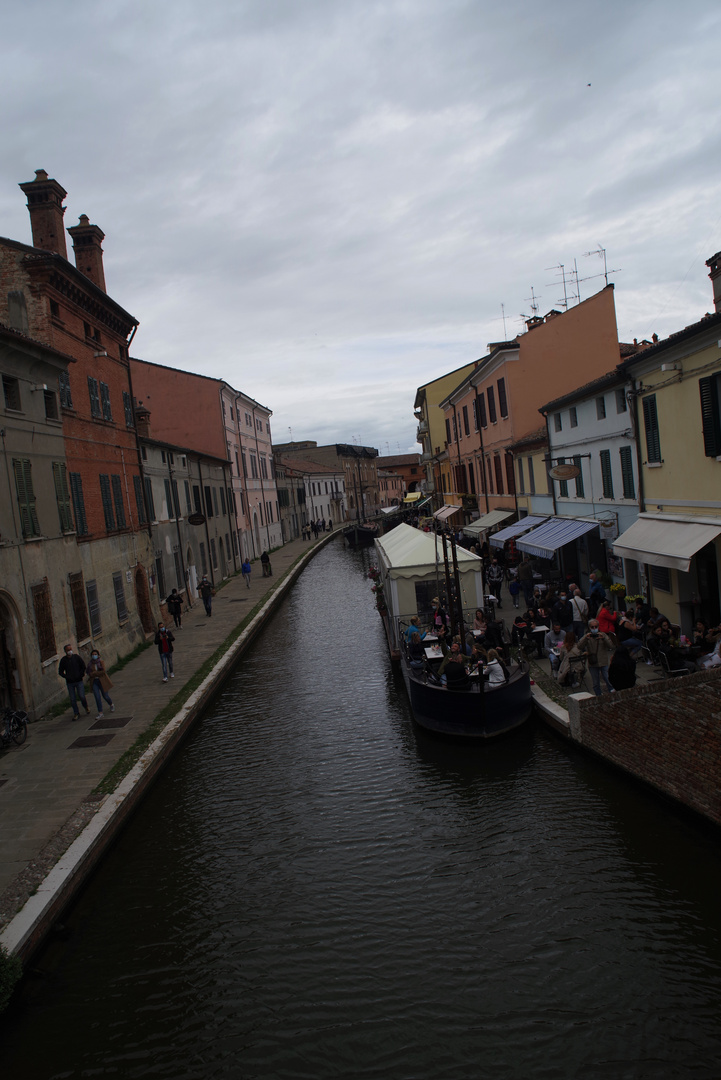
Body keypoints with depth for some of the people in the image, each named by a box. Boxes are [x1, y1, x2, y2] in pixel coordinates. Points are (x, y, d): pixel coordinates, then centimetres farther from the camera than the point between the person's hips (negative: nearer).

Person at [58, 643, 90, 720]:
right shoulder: (63, 660, 0)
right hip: (69, 682, 1)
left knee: (82, 696, -4)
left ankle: (86, 707, 26)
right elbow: (60, 672, 6)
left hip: (78, 681, -1)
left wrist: (80, 675, -4)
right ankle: (76, 713, 14)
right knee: (72, 699, 2)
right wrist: (67, 677, -7)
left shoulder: (77, 657, -2)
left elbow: (83, 666, 6)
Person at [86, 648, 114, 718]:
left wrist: (94, 673, -14)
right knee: (97, 697, -7)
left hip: (102, 681, -2)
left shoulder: (101, 662, -6)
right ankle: (100, 713, -5)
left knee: (105, 695, 5)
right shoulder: (90, 664, 4)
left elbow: (103, 671, -15)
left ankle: (111, 705, 36)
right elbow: (87, 672, 12)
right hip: (94, 682, 2)